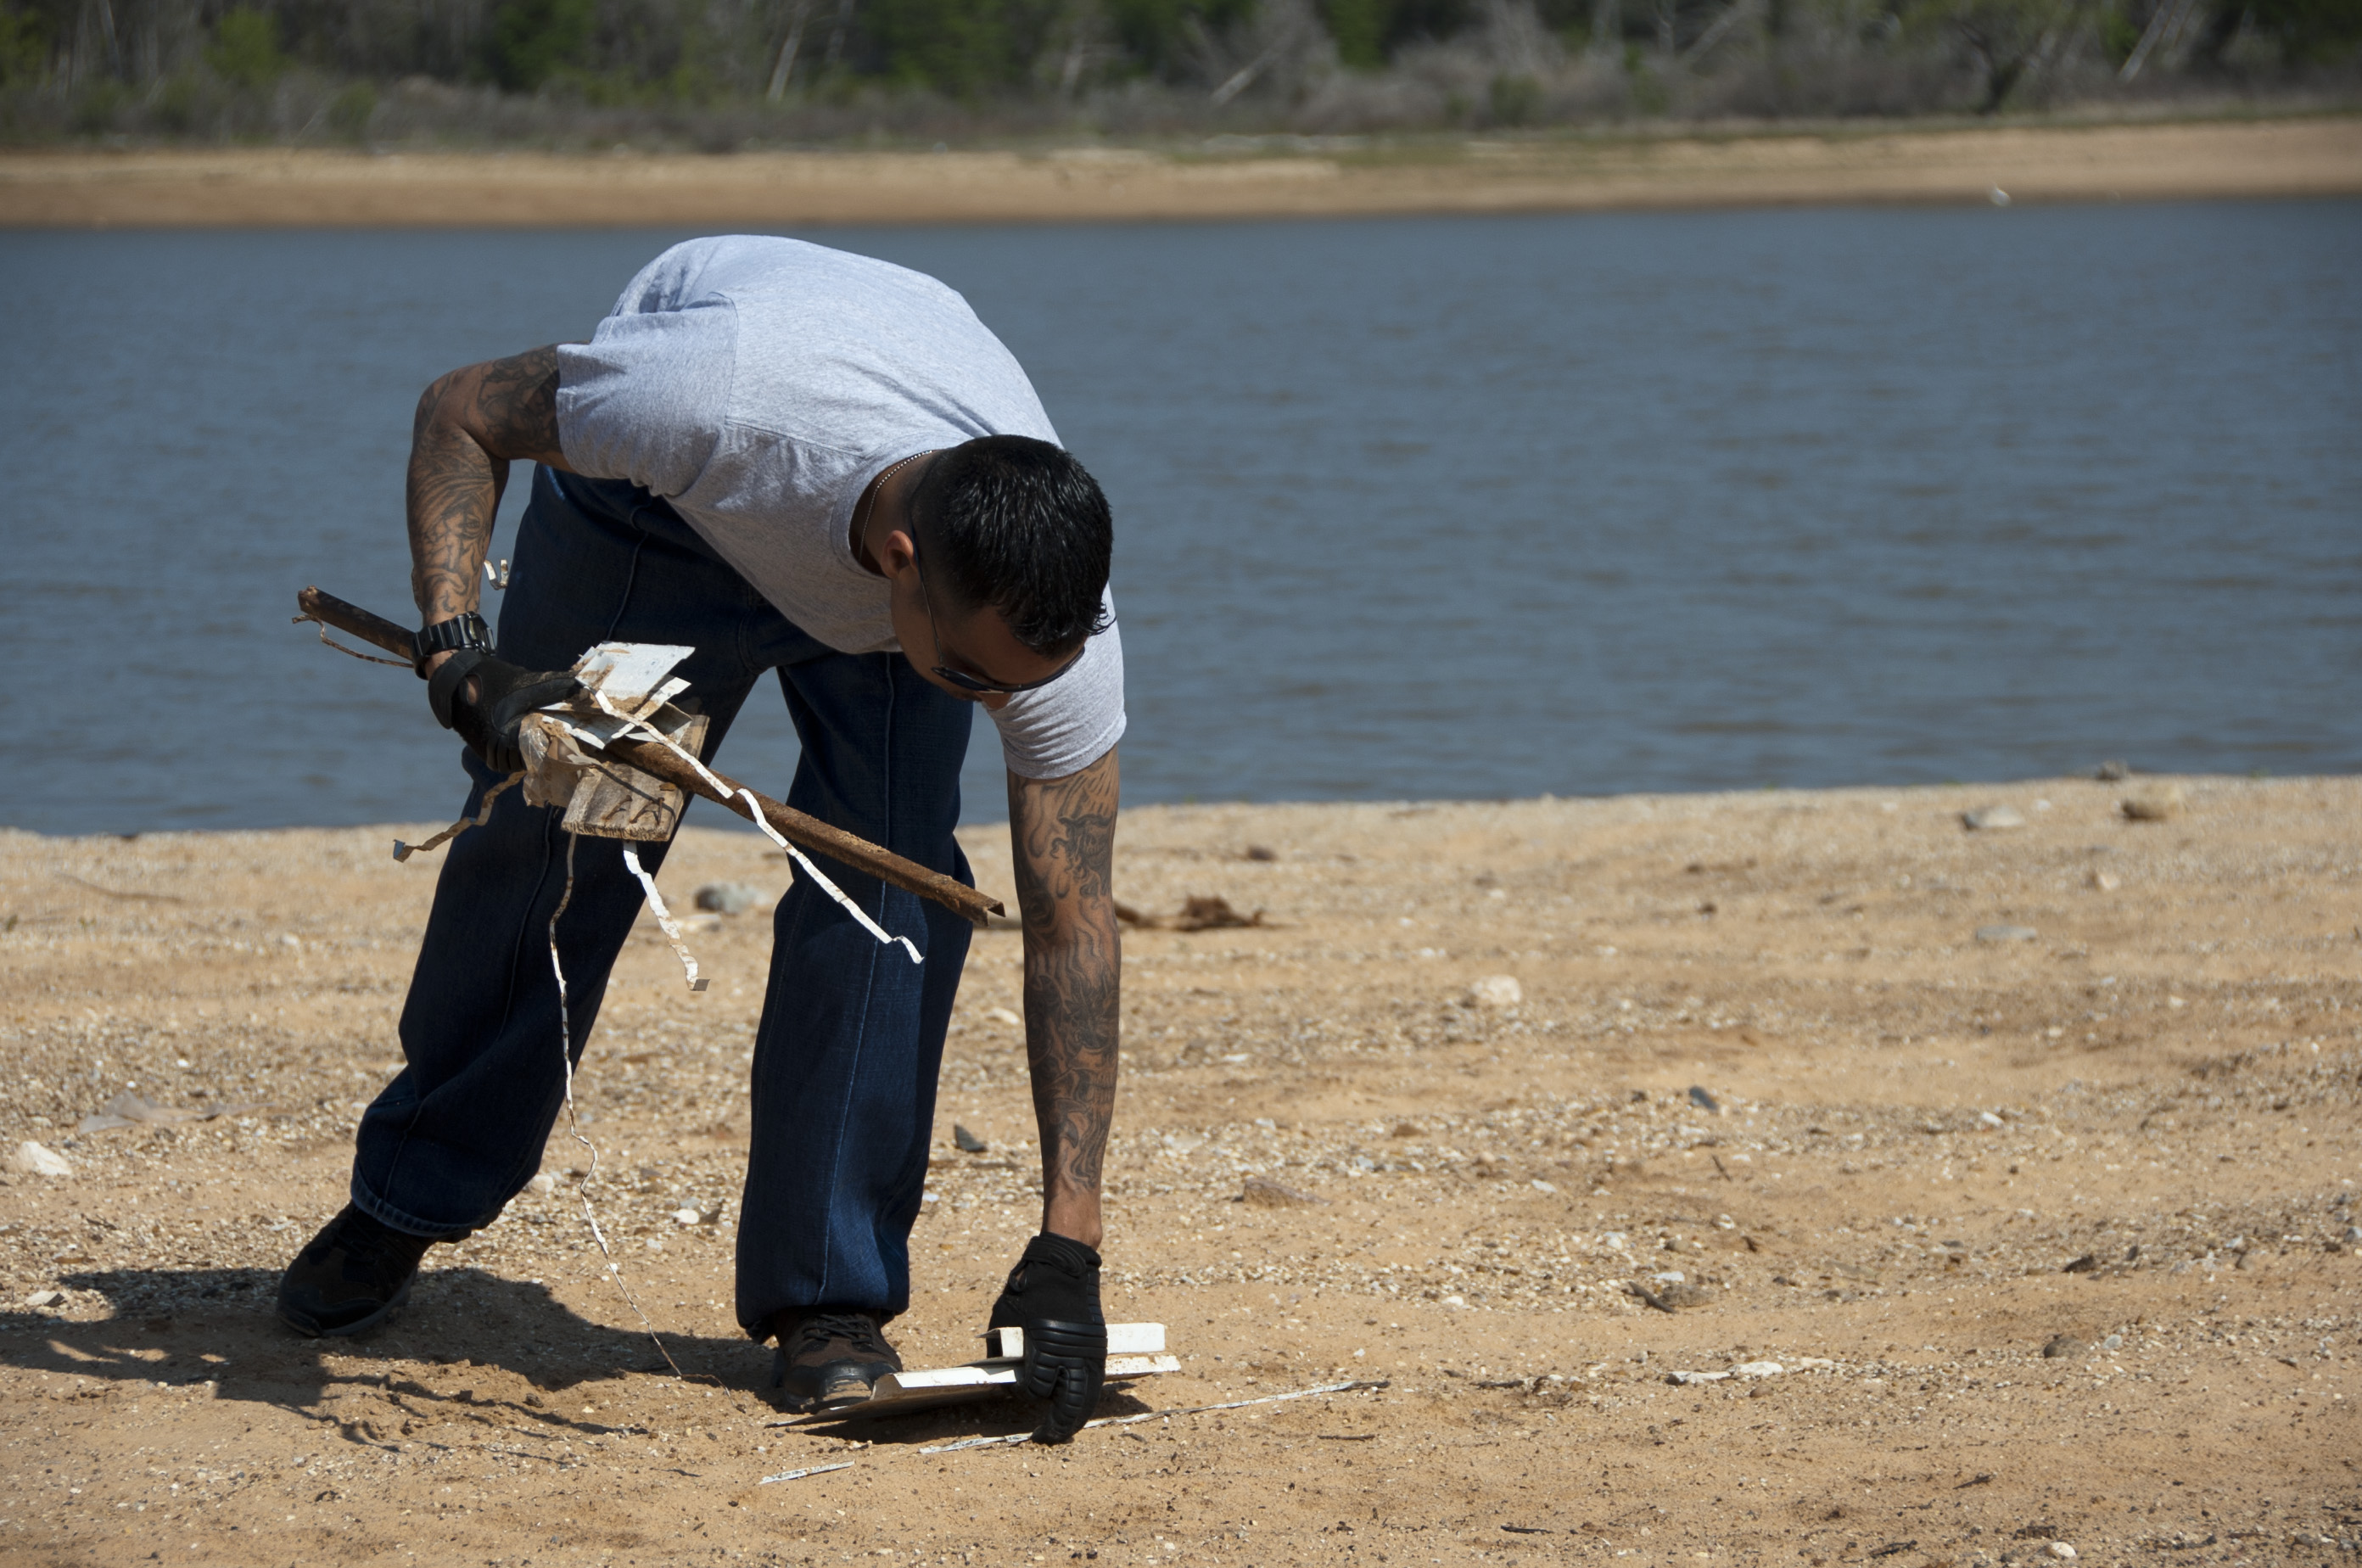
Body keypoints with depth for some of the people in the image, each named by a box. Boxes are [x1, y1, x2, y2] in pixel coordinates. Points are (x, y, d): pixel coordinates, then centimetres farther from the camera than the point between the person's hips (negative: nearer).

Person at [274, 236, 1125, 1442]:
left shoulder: (1056, 625, -36)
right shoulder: (716, 396, -46)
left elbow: (1071, 926, -29)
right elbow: (459, 412, -26)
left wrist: (1067, 1246, -33)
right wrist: (459, 655, -40)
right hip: (665, 504, -1)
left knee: (893, 871, -19)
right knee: (545, 832, 3)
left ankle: (828, 1296, -8)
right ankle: (407, 1201, 27)